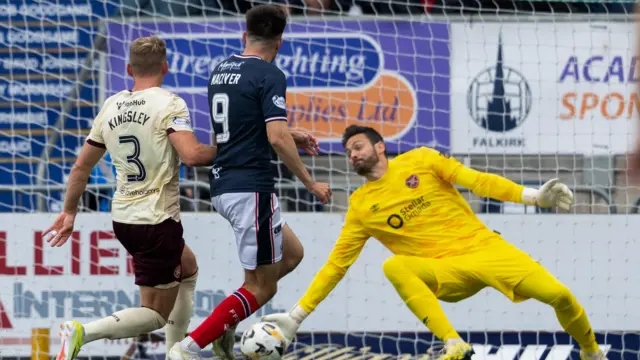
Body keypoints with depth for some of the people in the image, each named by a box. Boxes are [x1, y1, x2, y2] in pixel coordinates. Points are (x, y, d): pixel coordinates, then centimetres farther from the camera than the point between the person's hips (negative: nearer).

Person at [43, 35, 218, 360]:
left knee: (187, 269, 31)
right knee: (155, 315, 0)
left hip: (123, 217, 7)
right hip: (158, 220, -7)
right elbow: (192, 154, -27)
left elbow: (81, 167, 12)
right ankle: (83, 333, -22)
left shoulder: (111, 107, 6)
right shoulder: (169, 104, -12)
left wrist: (69, 211, 24)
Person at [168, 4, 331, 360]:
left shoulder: (221, 71, 13)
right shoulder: (270, 76, -12)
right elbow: (277, 138, -21)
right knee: (262, 287, -1)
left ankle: (224, 326, 13)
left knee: (292, 254, 22)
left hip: (223, 187, 9)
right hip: (252, 189, -9)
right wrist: (311, 183, -11)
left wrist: (292, 136, 28)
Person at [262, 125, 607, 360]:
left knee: (557, 295, -18)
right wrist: (297, 315, 4)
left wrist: (533, 195, -13)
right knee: (394, 266, -31)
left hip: (484, 245, 0)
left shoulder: (419, 161, 4)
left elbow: (475, 180, -1)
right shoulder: (361, 206, 8)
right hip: (446, 271, 1)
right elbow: (336, 264, 10)